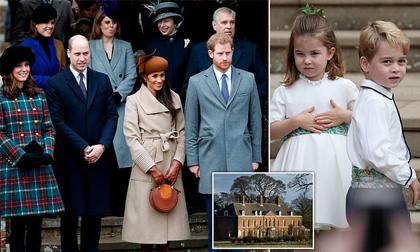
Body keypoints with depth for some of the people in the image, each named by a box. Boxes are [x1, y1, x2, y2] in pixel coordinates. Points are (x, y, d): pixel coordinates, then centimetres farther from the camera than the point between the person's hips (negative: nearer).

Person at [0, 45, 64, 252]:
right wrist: (20, 156, -13)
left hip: (40, 166, 4)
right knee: (18, 225, -2)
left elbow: (49, 129, 12)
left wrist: (47, 152, -4)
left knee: (36, 224, 5)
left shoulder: (39, 95, 13)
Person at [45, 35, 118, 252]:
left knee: (96, 210, 6)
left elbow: (112, 116, 6)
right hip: (70, 158, -3)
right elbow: (58, 122, -7)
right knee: (71, 212, 3)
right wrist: (83, 148, -13)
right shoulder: (55, 84, -2)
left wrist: (102, 145, -9)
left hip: (99, 157, 3)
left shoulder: (102, 80, 9)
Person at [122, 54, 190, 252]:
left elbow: (181, 133, 8)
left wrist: (177, 163, -5)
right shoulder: (134, 100, -1)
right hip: (146, 163, -3)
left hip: (171, 164, 4)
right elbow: (131, 138, -6)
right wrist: (152, 168, -11)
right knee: (146, 212, -3)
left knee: (168, 212, 3)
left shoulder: (174, 98, 11)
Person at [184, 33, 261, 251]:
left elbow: (255, 121, 10)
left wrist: (256, 157, 7)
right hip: (210, 159, -1)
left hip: (240, 159, 1)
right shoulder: (197, 82, 5)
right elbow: (191, 126, 6)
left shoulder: (248, 79, 8)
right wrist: (192, 160, 1)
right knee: (214, 218, 3)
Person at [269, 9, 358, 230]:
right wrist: (296, 121, -12)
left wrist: (345, 116, -6)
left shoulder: (344, 87, 4)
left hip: (335, 162, 0)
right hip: (300, 162, 0)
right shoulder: (284, 92, 4)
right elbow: (270, 132, 1)